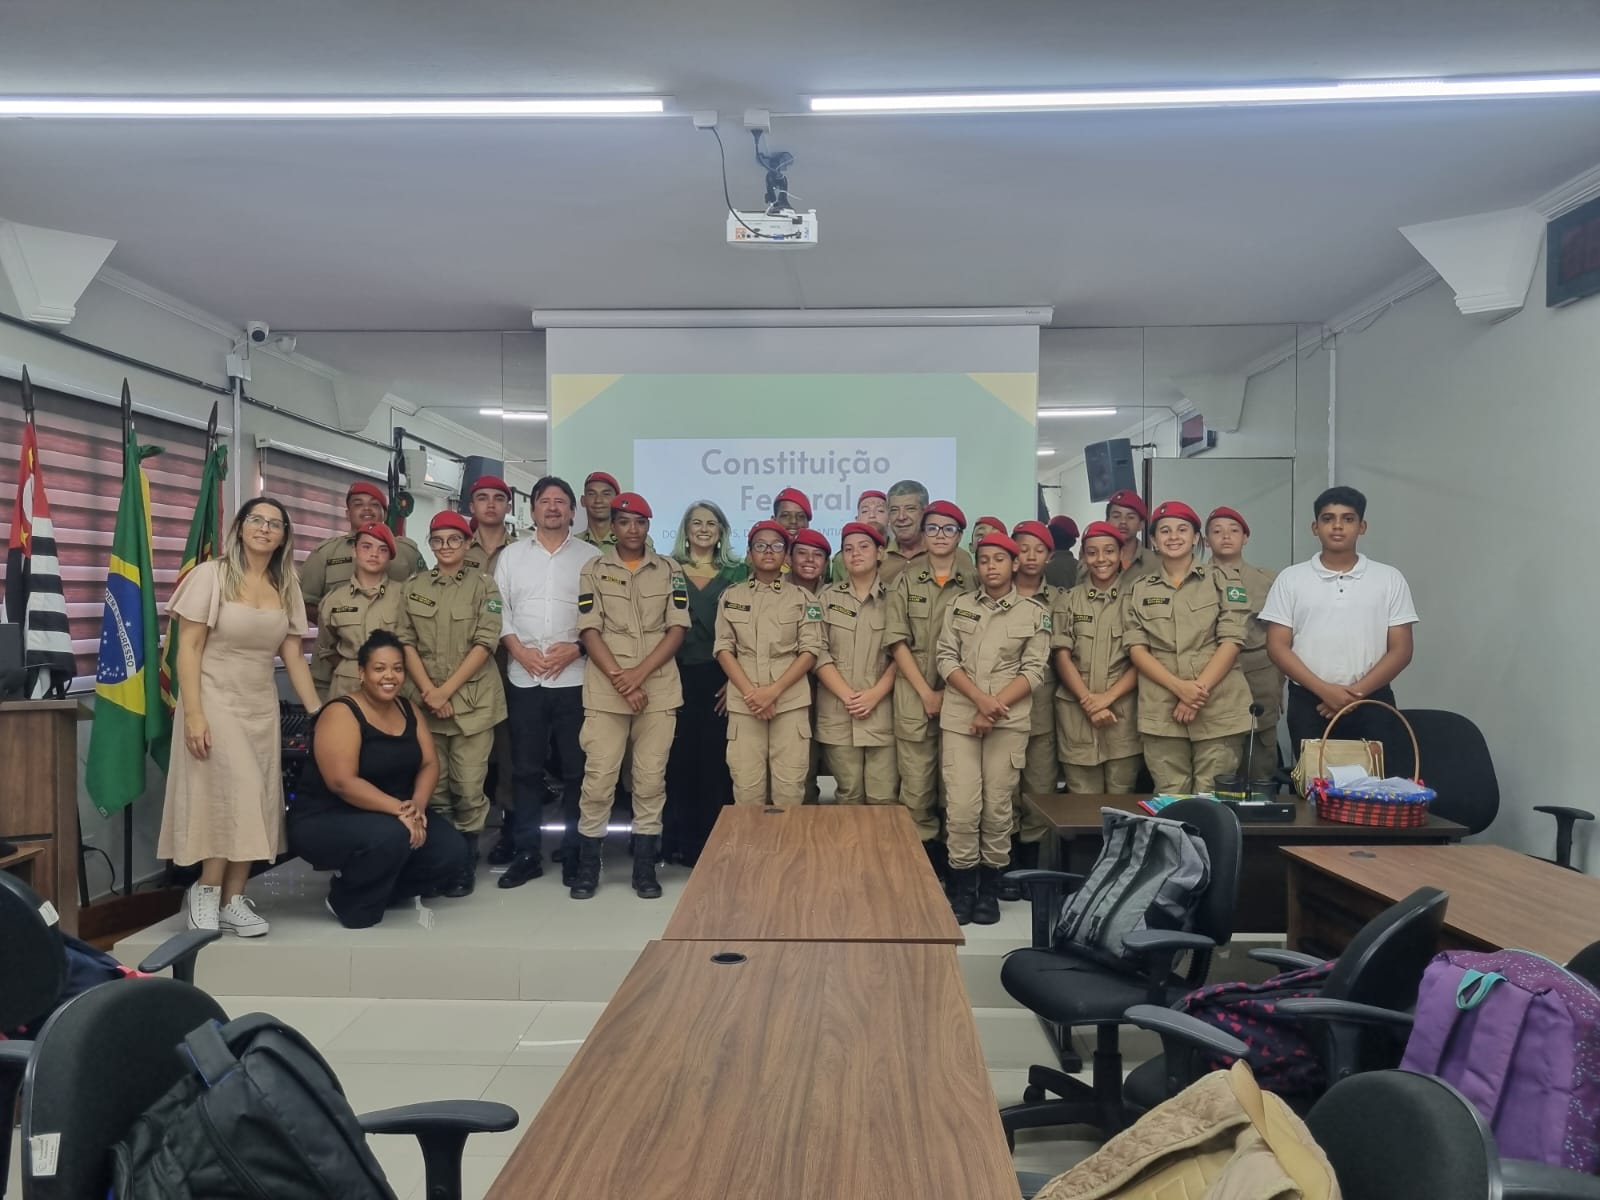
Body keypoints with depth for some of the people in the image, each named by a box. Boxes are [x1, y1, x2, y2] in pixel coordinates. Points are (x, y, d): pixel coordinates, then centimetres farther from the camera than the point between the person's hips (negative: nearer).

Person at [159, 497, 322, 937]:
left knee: (253, 804, 4)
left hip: (262, 707, 5)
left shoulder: (287, 587, 7)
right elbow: (188, 648, -11)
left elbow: (293, 656, 9)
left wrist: (319, 713, 4)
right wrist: (193, 714, -18)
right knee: (234, 797, -10)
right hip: (215, 701, -5)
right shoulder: (211, 576, -8)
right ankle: (206, 893, 9)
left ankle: (232, 901, 13)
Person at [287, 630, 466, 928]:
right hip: (326, 820, -7)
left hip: (392, 815, 7)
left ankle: (376, 887, 11)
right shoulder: (341, 713, -18)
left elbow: (429, 764, 2)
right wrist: (398, 809, -31)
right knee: (391, 836, -36)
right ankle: (350, 902, -7)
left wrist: (417, 805, -18)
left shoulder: (408, 709, 5)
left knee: (452, 853, -10)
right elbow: (342, 782, -27)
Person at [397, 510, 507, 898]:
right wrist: (428, 691, -9)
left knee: (468, 786, -4)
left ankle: (466, 863, 9)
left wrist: (447, 690, -13)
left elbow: (485, 643, -7)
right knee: (432, 785, 6)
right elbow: (406, 642, 4)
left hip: (472, 700, -2)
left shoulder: (483, 586, 1)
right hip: (426, 701, 3)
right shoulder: (414, 588, 9)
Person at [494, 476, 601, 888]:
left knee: (576, 768, 2)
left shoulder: (591, 557, 4)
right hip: (524, 678, 2)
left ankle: (574, 853, 13)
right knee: (526, 768, 6)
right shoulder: (511, 555, 10)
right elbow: (498, 609, 6)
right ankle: (527, 853, 14)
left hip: (574, 677, -2)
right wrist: (519, 650, -7)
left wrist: (575, 647, -13)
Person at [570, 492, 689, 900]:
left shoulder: (669, 571, 8)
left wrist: (640, 672, -10)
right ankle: (587, 866, 11)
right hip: (605, 690, -1)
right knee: (598, 777, -1)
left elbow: (677, 629, 2)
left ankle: (645, 868, 13)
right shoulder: (593, 570, 5)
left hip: (659, 689, 1)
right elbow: (589, 631, -1)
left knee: (651, 778, 4)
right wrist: (619, 678, -12)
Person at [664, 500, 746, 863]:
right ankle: (677, 842, 11)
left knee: (716, 762, 0)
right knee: (678, 760, 0)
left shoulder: (737, 573, 9)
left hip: (720, 679, 0)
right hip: (677, 677, 0)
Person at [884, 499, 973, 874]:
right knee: (916, 789, -1)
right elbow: (896, 642, -1)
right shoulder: (905, 582, 6)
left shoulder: (973, 583, 6)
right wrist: (926, 693, -8)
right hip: (914, 696, 0)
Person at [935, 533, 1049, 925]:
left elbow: (1034, 670, 0)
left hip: (1009, 720, 0)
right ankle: (961, 888, 7)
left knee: (998, 807, 2)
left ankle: (989, 888, 15)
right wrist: (979, 698, -12)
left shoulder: (1034, 613, 6)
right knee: (961, 807, -5)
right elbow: (946, 659, 3)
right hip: (959, 717, 1)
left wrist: (995, 706, -11)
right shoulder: (959, 606, 10)